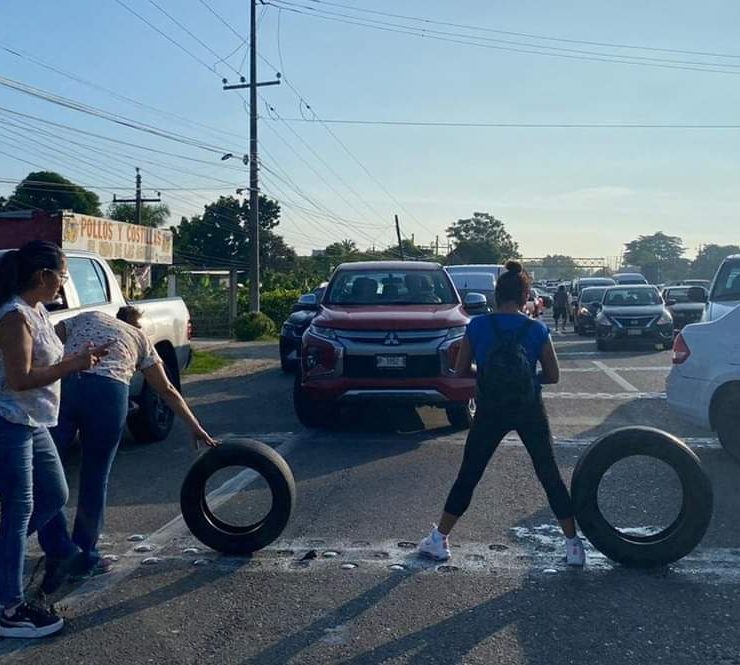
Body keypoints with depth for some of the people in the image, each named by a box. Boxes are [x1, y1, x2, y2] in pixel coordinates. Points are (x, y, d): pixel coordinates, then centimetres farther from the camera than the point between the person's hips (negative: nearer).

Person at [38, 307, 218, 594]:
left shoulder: (85, 318, 31)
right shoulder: (139, 337, 28)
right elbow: (167, 390, 30)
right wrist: (196, 427, 36)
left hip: (63, 385, 1)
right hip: (109, 392, 0)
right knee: (95, 479, 13)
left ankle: (60, 551, -1)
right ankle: (85, 557, 23)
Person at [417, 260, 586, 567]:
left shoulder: (477, 327, -6)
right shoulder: (537, 330, -6)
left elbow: (460, 371, 1)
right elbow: (553, 375, 1)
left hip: (490, 412, 0)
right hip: (529, 412, 0)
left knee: (468, 476, 11)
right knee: (550, 476, 13)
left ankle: (439, 540, 17)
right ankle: (573, 545, 17)